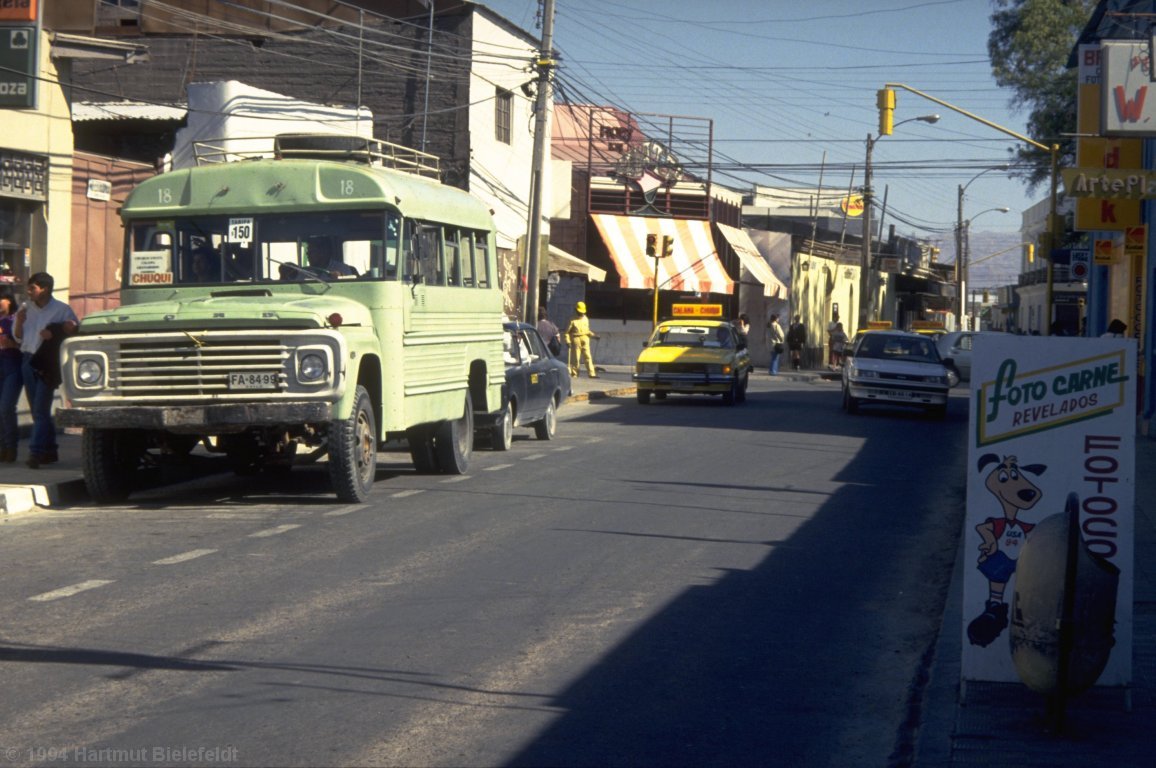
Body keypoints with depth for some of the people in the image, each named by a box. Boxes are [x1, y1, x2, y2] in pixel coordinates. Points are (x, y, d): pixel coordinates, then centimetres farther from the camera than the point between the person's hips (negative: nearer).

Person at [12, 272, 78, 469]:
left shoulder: (62, 310, -2)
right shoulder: (26, 308, 13)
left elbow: (74, 331, -3)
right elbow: (18, 337, 13)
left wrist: (54, 333, -16)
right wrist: (19, 322, -6)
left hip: (48, 364, -6)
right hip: (29, 362, 6)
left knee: (41, 409, -11)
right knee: (37, 410, 9)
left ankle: (36, 452, -14)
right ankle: (49, 450, 18)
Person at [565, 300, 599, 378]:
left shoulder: (585, 319, 13)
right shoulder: (573, 320, -4)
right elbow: (567, 332, -4)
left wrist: (593, 335, 9)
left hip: (585, 340, 4)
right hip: (576, 340, -4)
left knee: (588, 357, -3)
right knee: (576, 358, 0)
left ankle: (591, 373, -7)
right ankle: (574, 373, 11)